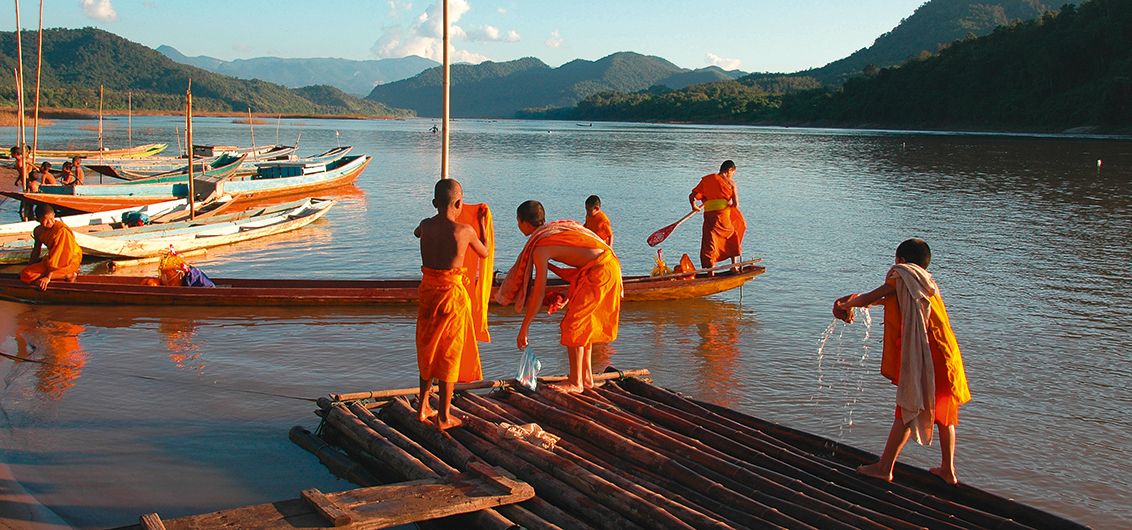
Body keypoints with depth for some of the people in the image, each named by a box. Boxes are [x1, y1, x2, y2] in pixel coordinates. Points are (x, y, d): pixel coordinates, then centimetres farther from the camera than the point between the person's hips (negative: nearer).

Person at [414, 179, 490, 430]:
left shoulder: (426, 225, -1)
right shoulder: (464, 230, -13)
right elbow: (484, 253, 6)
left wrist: (439, 214, 40)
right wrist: (482, 225, 20)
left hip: (427, 289, 4)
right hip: (452, 292, -4)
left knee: (428, 349, 19)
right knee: (449, 353, 5)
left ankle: (423, 406, 28)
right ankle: (444, 416, 10)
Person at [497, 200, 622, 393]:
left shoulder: (539, 248, -10)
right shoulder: (555, 228, 15)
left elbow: (539, 292, -12)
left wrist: (524, 328, -7)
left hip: (599, 272, -9)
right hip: (610, 265, 9)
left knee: (572, 324, -2)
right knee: (583, 323, 17)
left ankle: (575, 383, 2)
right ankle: (586, 378, 23)